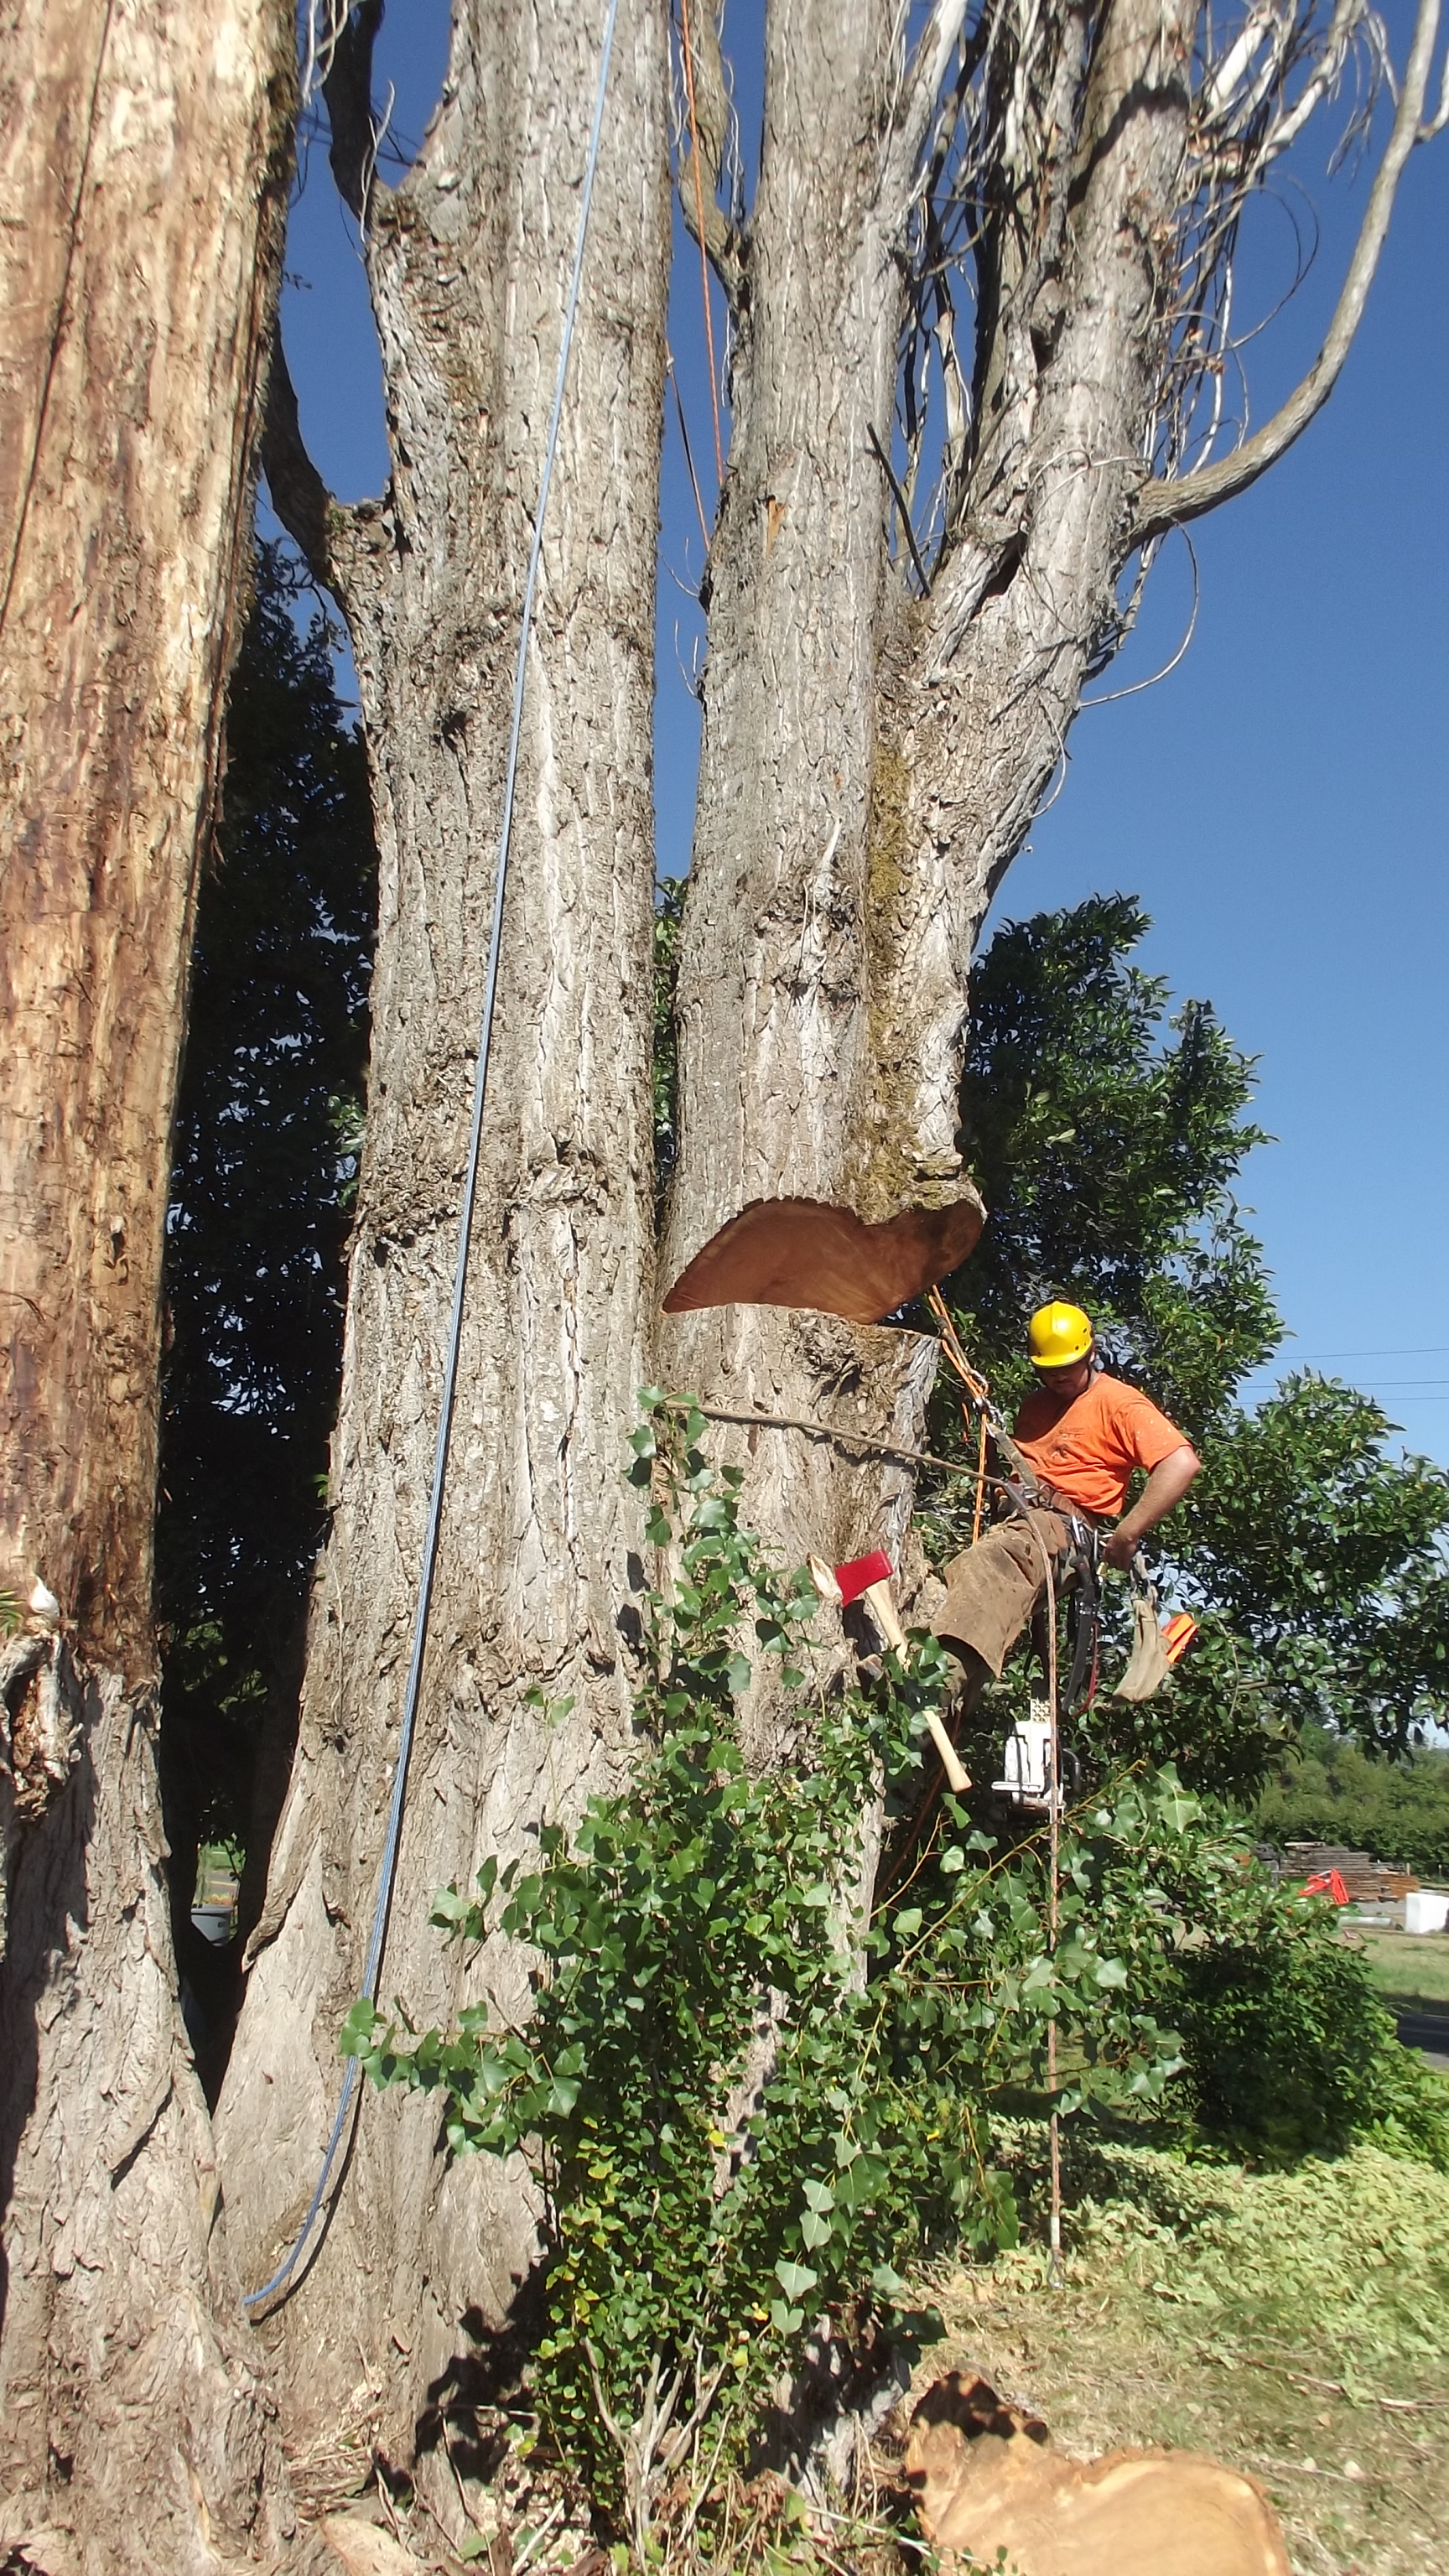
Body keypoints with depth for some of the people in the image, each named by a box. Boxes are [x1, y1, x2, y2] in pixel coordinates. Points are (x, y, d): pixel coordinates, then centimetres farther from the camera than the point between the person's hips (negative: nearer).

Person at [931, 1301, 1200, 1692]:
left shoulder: (1119, 1402, 2)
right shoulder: (1037, 1403, 28)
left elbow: (1182, 1463, -12)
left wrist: (1127, 1535, -16)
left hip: (1062, 1524, -10)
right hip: (1016, 1517, 10)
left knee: (987, 1567, -41)